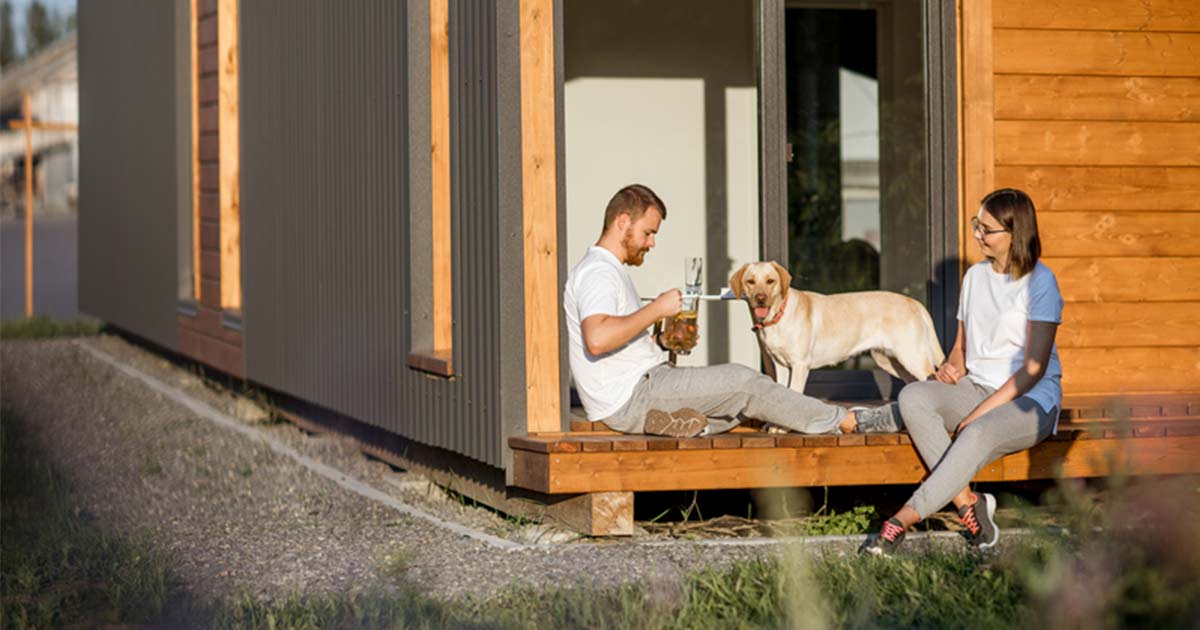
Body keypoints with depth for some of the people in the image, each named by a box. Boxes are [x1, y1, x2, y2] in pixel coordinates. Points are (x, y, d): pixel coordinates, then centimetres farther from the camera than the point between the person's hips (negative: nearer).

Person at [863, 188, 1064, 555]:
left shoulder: (1040, 282, -8)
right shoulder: (975, 276, 13)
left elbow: (1034, 367, -13)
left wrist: (979, 413, -18)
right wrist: (952, 367, -5)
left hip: (1030, 399, -6)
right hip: (976, 388, 6)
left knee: (979, 433, -38)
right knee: (913, 397, -24)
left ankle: (904, 519, -40)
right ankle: (968, 505, -29)